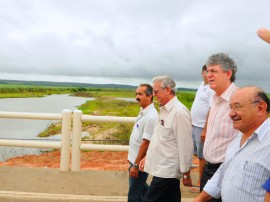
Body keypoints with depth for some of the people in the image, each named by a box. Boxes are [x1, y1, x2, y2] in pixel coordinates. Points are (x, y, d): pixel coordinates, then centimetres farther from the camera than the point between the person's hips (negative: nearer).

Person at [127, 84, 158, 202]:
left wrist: (136, 165, -21)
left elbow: (146, 143, -24)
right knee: (141, 188, 25)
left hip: (140, 162, -9)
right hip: (135, 159, 9)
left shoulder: (151, 116, -23)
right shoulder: (143, 112, 6)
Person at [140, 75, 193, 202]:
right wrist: (148, 157, 19)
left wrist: (186, 174, -13)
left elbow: (185, 145, -17)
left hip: (166, 172, -9)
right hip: (161, 169, 9)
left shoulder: (179, 112, -18)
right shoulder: (164, 110, 11)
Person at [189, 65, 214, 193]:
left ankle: (201, 183, 15)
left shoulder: (212, 89, -16)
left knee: (202, 156, 2)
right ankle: (201, 181, 32)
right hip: (195, 125, 9)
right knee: (197, 154, 18)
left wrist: (205, 130, -25)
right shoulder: (202, 85, 13)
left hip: (202, 127, -9)